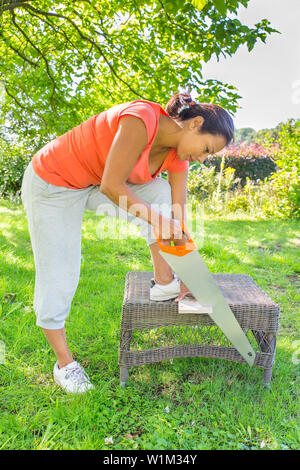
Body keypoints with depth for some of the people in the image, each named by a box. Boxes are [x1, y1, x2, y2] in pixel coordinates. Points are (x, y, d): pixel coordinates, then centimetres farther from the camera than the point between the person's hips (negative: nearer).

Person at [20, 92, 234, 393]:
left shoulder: (178, 154, -6)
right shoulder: (141, 119, -30)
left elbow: (177, 214, -3)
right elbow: (111, 187, -31)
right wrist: (157, 219, -21)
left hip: (92, 184, 7)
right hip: (52, 186, -6)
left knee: (161, 192, -8)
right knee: (57, 278, -1)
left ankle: (164, 283, 2)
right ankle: (64, 363, 19)